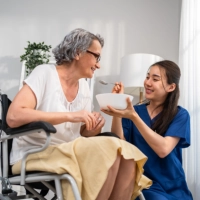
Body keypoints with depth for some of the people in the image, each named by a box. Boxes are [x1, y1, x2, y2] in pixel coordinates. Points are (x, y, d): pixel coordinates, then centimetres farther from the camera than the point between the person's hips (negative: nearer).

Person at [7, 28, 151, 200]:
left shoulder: (84, 85, 10)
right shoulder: (45, 73, -9)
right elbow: (13, 117, -24)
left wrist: (92, 131, -9)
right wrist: (70, 115, -25)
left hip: (71, 155, 7)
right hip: (34, 157, -6)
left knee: (127, 155, -19)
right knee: (110, 149, -27)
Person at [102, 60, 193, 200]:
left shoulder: (180, 115, -1)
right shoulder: (134, 111, 6)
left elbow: (163, 149, -17)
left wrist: (134, 117, -24)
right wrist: (117, 111, -16)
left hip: (173, 187, 0)